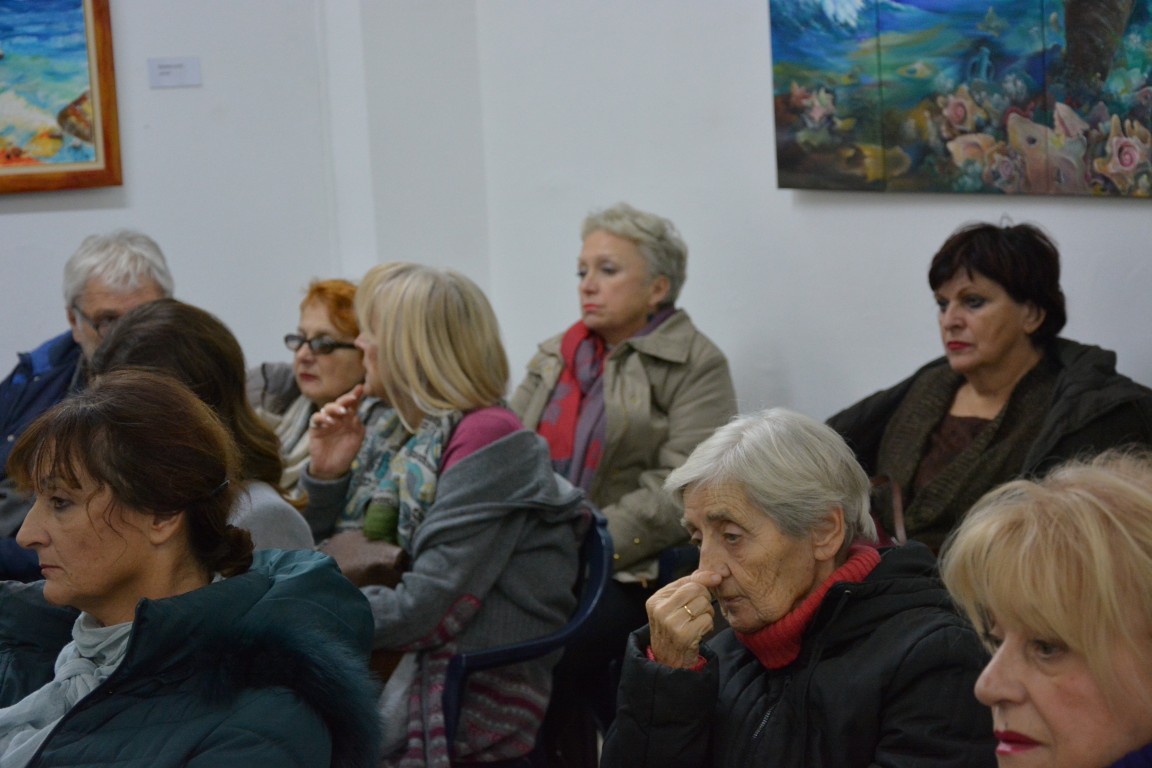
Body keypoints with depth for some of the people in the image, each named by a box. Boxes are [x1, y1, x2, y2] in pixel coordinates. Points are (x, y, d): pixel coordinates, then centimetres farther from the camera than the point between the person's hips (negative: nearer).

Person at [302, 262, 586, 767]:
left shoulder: (488, 438, -14)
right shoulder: (390, 438, 11)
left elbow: (426, 608, -20)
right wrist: (325, 476, 4)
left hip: (472, 701, -7)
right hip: (391, 669, 7)